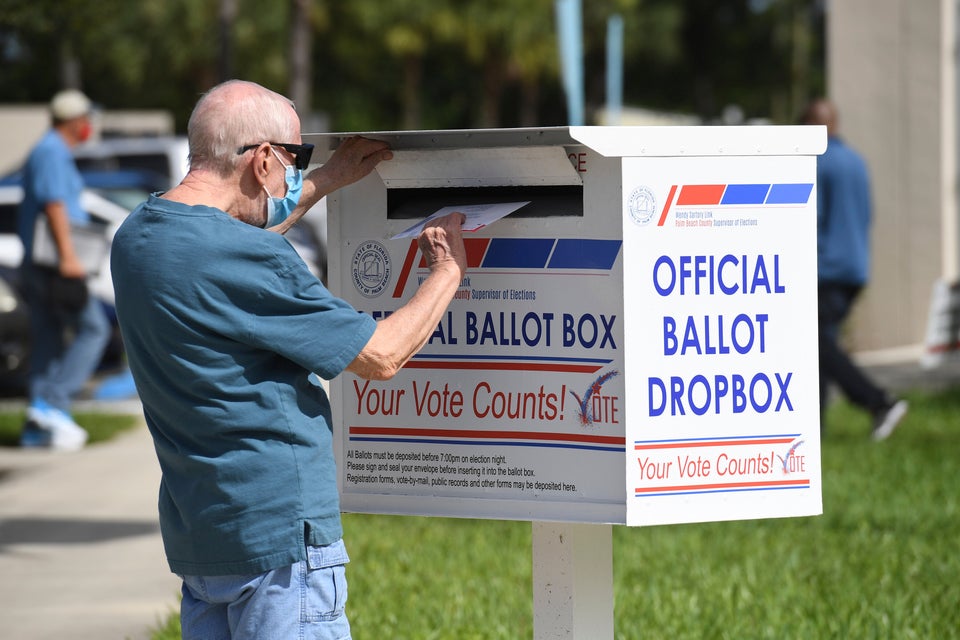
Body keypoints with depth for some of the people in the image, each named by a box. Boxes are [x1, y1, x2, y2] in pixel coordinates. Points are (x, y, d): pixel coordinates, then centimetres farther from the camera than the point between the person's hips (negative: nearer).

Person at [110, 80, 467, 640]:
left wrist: (328, 180, 36)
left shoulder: (138, 237, 6)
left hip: (193, 532, 9)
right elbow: (381, 356, -12)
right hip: (278, 531, -9)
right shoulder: (249, 260, -20)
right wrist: (449, 270, 4)